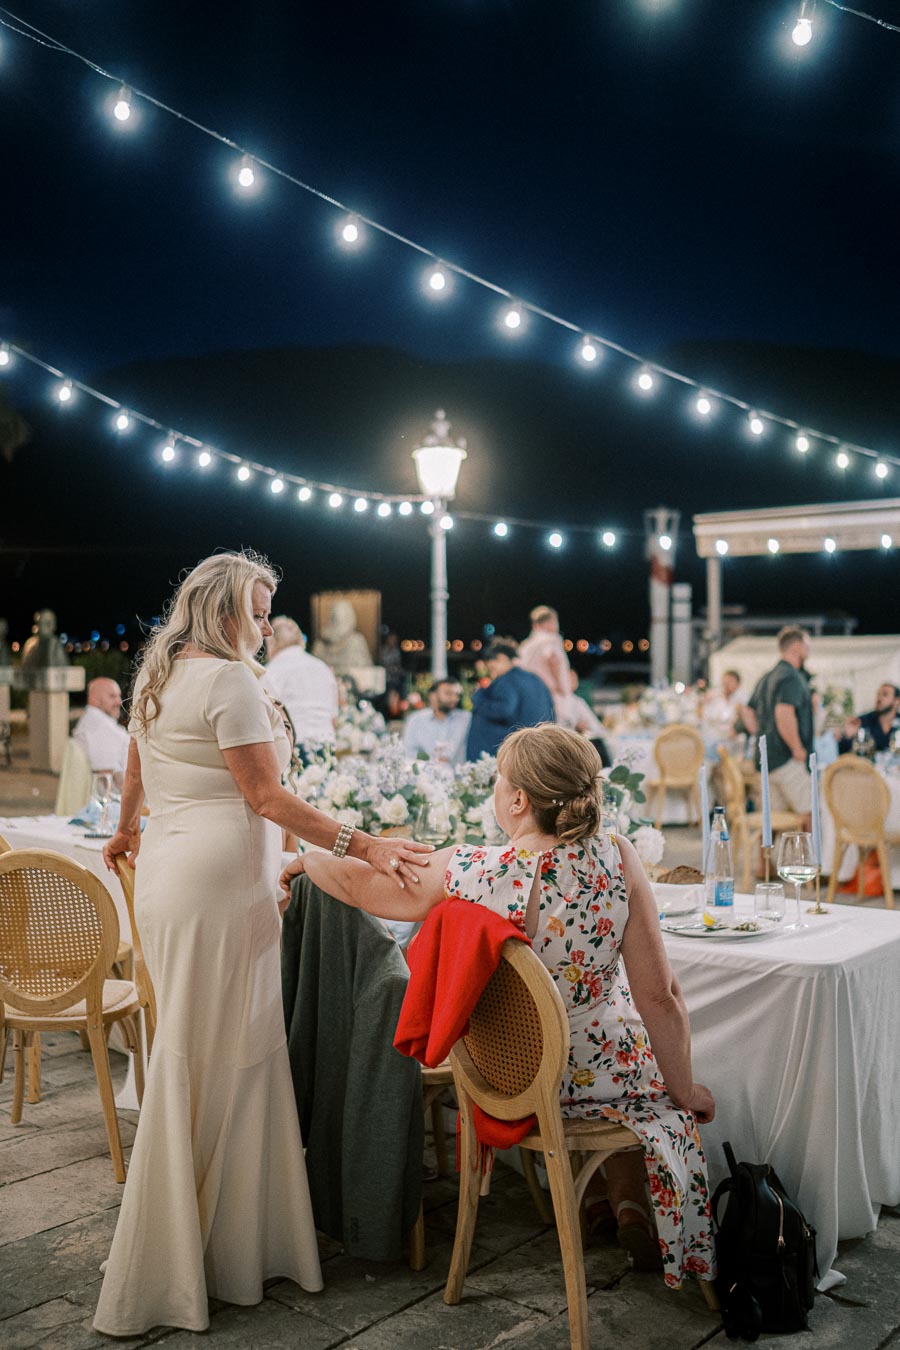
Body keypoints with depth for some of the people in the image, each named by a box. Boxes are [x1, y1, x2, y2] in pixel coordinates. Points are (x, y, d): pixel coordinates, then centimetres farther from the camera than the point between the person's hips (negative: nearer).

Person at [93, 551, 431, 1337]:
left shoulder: (157, 680, 15)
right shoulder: (231, 680, -12)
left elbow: (136, 771, 29)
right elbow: (267, 798, -17)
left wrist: (127, 831, 47)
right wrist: (362, 846, -20)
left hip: (167, 869, 9)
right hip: (220, 879, -9)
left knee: (192, 1057, 15)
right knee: (219, 1059, -2)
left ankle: (186, 1242, 26)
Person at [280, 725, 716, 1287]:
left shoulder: (463, 871, -23)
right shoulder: (617, 861, -24)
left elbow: (360, 884, -5)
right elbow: (659, 997, -18)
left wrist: (308, 859, 17)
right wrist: (687, 1090, -2)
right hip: (598, 1072, -1)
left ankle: (624, 1204, 39)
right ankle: (630, 1202, 29)